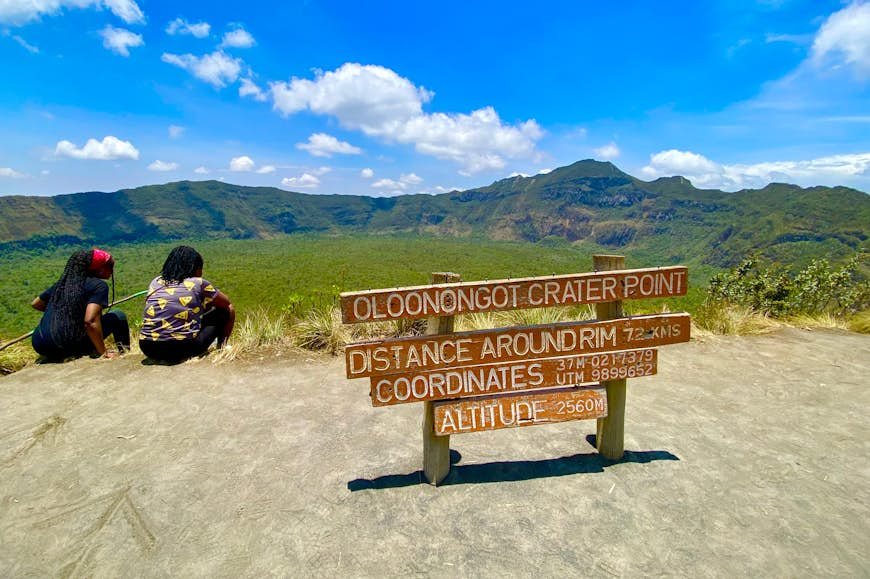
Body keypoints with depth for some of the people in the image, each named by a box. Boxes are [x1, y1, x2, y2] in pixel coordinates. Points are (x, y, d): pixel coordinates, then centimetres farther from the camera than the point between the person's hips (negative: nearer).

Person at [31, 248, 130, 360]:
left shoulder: (62, 282, 14)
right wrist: (104, 353, -13)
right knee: (118, 316, 7)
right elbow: (90, 321, -20)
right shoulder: (98, 285, -7)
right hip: (68, 346, -7)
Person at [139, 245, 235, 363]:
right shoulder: (199, 284, 2)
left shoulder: (155, 282, 13)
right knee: (223, 312, 12)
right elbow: (228, 304, 15)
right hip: (183, 348, -5)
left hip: (149, 350, 5)